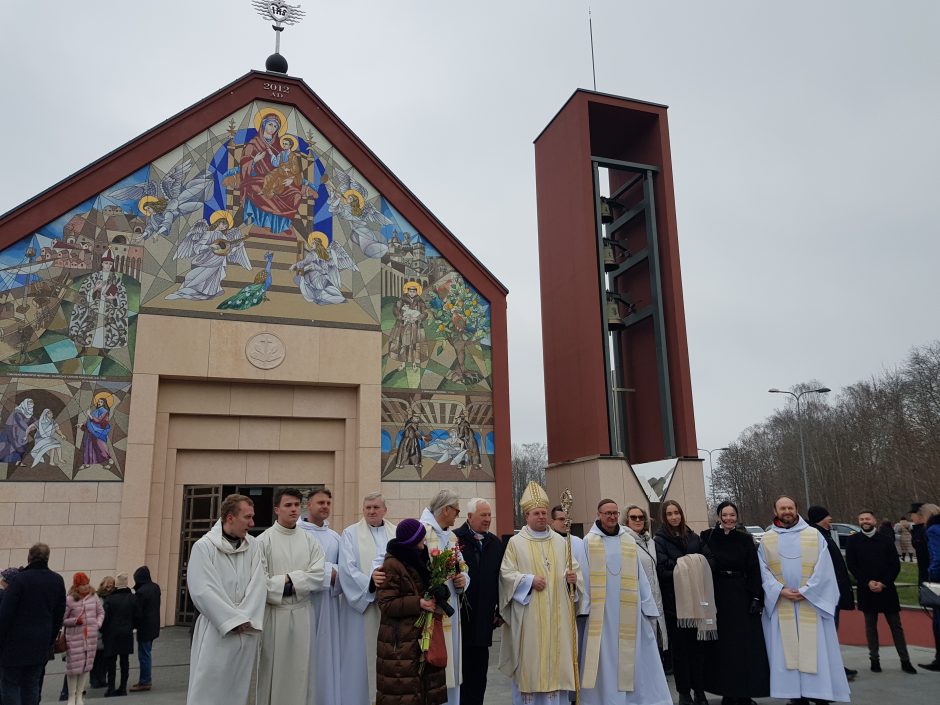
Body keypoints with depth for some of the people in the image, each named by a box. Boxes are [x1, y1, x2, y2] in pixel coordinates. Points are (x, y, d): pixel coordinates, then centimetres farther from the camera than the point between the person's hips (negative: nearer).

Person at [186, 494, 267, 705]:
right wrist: (235, 620, -13)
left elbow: (259, 584, 1)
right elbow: (203, 591, -12)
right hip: (215, 631, -4)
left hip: (247, 631, 4)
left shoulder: (253, 546, 8)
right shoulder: (203, 547, -5)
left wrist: (246, 619, -12)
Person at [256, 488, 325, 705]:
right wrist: (289, 584, -11)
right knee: (271, 667, 3)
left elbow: (317, 575, -4)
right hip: (273, 612, -3)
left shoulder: (310, 540, 7)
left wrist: (289, 580, -13)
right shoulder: (263, 540, -3)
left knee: (299, 667, 8)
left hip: (302, 612, 3)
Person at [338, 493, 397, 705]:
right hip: (363, 603, -3)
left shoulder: (397, 533, 12)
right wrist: (369, 581, -25)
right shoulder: (351, 533, 1)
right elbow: (347, 569, -10)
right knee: (364, 656, 0)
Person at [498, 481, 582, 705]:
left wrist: (572, 577, -10)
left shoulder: (560, 541, 11)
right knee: (529, 659, 0)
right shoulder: (515, 542, 0)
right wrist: (530, 580, -17)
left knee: (556, 655, 5)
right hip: (528, 615, -3)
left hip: (557, 614, 3)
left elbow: (575, 568, 12)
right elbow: (506, 573, -5)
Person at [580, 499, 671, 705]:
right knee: (605, 657, 2)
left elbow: (640, 577, 9)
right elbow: (584, 576, -3)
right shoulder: (589, 542, 1)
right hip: (601, 610, -2)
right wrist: (584, 606, -10)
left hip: (628, 609, 3)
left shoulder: (629, 541, 9)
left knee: (631, 655, 5)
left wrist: (649, 607, 6)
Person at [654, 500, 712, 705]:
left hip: (696, 598, 3)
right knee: (679, 646, 2)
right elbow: (663, 569, -11)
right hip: (674, 601, -3)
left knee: (697, 645, 4)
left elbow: (705, 563, 10)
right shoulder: (659, 540, -1)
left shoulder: (693, 537, 11)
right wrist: (685, 567, -13)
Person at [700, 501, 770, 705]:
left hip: (742, 597, 1)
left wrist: (756, 598, -7)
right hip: (717, 596, -1)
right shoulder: (707, 537, -1)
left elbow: (754, 570, 1)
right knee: (722, 645, 4)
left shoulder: (745, 539, 3)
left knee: (745, 645, 2)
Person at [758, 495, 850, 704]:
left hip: (812, 601, -1)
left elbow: (823, 568, -4)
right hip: (780, 603, 1)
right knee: (786, 650, 2)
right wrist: (780, 590, -12)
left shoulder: (814, 535, 3)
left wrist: (805, 591, -13)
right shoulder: (766, 539, 6)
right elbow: (763, 570, 2)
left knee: (816, 649, 0)